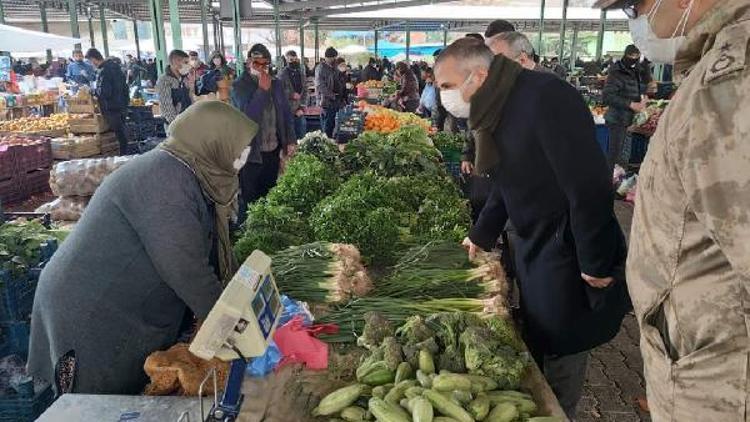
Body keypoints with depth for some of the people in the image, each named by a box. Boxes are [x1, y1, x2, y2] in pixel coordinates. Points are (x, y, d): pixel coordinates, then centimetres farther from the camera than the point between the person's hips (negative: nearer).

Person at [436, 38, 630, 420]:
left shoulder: (545, 99, -25)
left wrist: (594, 263, -22)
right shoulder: (498, 107, 5)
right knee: (533, 341, 19)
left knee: (560, 349, 5)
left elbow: (588, 184, -26)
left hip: (567, 249, -8)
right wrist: (482, 235, 22)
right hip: (533, 245, 8)